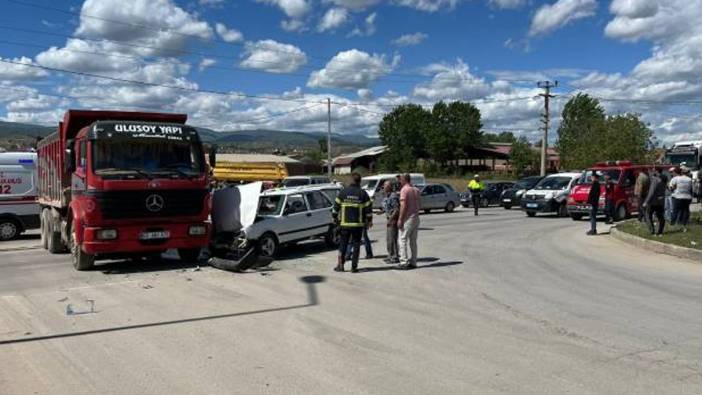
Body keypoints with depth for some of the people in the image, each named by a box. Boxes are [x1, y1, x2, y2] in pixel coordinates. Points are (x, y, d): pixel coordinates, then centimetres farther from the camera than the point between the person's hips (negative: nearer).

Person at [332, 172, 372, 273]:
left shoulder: (343, 192, -1)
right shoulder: (363, 193, -2)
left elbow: (336, 206, 2)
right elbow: (368, 208, -1)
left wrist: (335, 217, 15)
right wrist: (369, 220, 10)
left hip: (345, 223, 1)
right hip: (358, 224, -1)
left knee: (343, 244, 10)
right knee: (356, 245, 6)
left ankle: (340, 265, 9)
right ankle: (354, 266, 4)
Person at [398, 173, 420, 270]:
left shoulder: (404, 190, -12)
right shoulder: (416, 190, 11)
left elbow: (403, 206, -18)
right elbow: (418, 204, 14)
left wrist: (400, 219, -17)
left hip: (408, 218, -8)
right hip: (416, 218, 8)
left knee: (403, 240, -3)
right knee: (413, 241, 12)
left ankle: (404, 262, -6)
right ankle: (413, 262, 15)